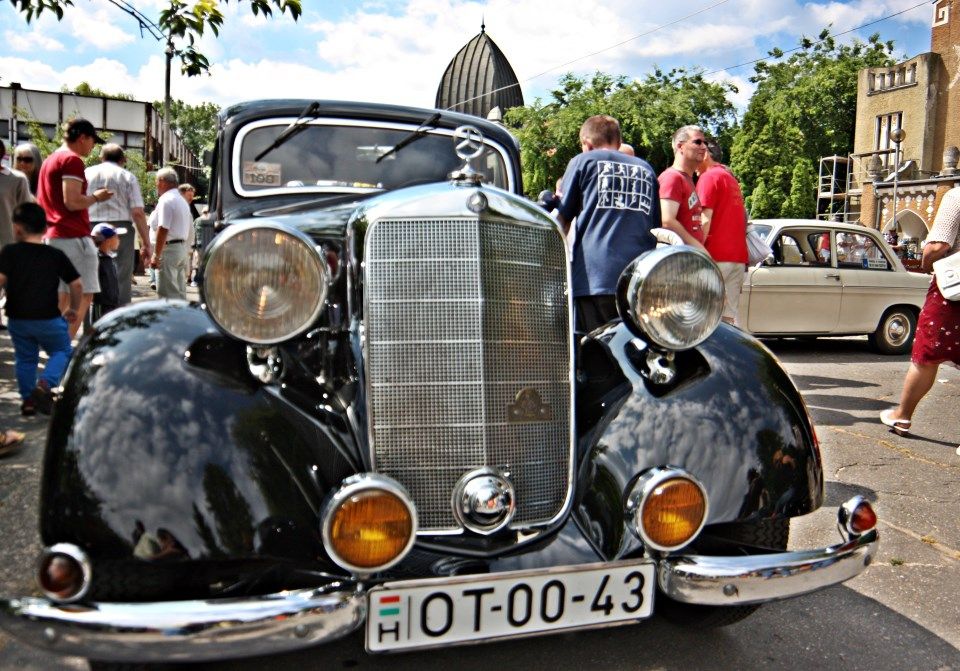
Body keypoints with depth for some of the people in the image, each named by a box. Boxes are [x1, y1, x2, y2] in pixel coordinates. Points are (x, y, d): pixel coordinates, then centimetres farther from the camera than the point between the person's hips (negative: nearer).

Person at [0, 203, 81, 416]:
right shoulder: (56, 255, 1)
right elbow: (76, 284, 2)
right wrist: (74, 308, 15)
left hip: (18, 319, 1)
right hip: (49, 319, -1)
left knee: (25, 358, 18)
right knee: (62, 352, 15)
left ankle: (28, 399, 18)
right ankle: (45, 383, -8)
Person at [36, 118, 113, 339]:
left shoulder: (49, 161, 19)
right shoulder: (72, 160, -11)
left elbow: (41, 201, 24)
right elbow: (72, 202, -19)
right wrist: (96, 197, -3)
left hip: (54, 236, 10)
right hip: (74, 237, -10)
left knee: (64, 296, 13)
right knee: (84, 295, -8)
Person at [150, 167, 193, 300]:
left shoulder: (165, 200, -12)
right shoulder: (183, 201, 18)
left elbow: (163, 229, -18)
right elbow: (189, 226, 23)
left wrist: (156, 255, -18)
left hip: (169, 248, -9)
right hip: (183, 247, 9)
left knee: (167, 294, -9)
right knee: (180, 292, 12)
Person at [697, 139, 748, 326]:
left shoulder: (709, 177, -3)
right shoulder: (732, 179, 24)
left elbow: (705, 220, -13)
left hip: (717, 255, -9)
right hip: (738, 256, 9)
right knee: (730, 314, 7)